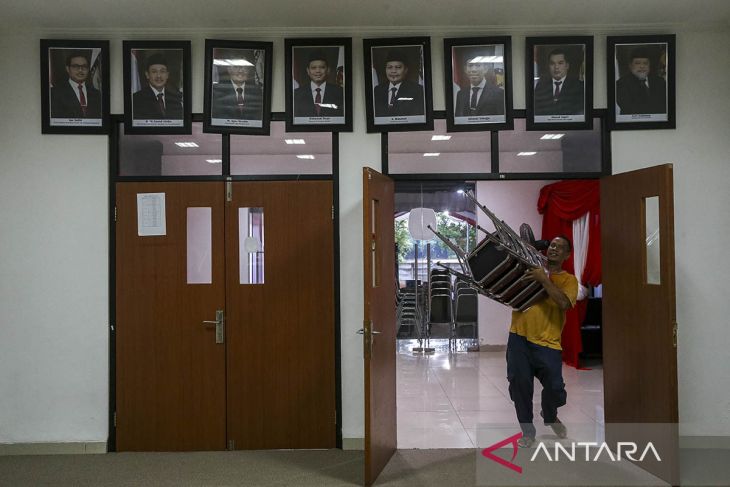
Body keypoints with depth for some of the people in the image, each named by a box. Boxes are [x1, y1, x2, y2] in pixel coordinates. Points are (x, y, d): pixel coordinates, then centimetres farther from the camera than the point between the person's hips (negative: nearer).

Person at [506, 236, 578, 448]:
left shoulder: (568, 279, 6)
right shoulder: (530, 269, 15)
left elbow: (564, 303, -13)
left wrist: (544, 280, -18)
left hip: (547, 342, -2)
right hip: (519, 337, 2)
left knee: (555, 387, -2)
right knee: (519, 383, 1)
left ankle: (550, 416, 34)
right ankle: (528, 430, 21)